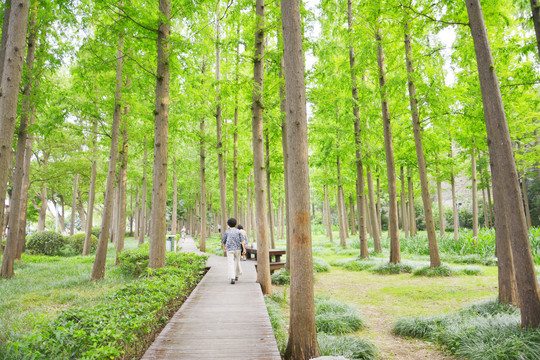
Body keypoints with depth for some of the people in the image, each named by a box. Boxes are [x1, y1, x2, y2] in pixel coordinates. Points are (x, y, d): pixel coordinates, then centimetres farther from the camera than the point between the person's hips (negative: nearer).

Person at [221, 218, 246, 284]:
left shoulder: (226, 232, 3)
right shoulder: (238, 231, 5)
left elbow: (223, 241, 9)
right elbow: (242, 240, -6)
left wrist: (224, 248, 28)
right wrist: (244, 249, -7)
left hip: (230, 249, -2)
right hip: (237, 249, 2)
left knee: (230, 264, -7)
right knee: (237, 262, 21)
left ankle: (232, 278, -21)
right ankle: (236, 276, 30)